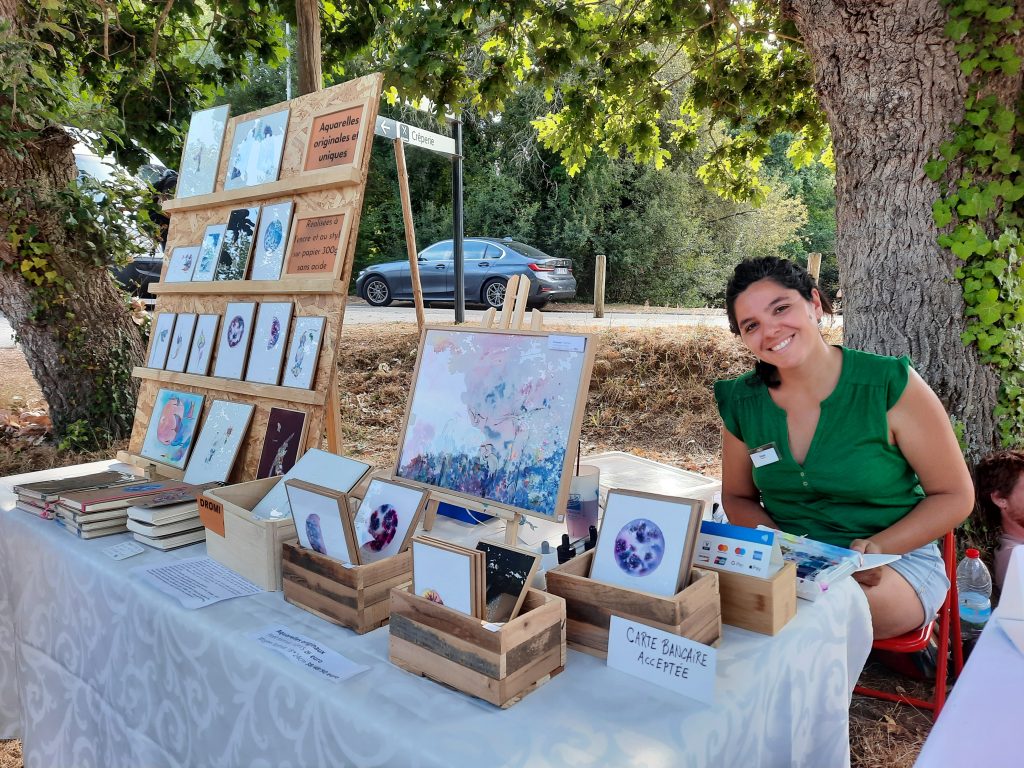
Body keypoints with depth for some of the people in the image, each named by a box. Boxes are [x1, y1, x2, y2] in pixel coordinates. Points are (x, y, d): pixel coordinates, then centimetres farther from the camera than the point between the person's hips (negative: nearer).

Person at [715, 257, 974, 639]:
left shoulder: (891, 385, -13)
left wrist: (877, 549, -20)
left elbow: (955, 496, -5)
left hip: (898, 559, -3)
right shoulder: (742, 402, -3)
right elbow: (737, 497, 10)